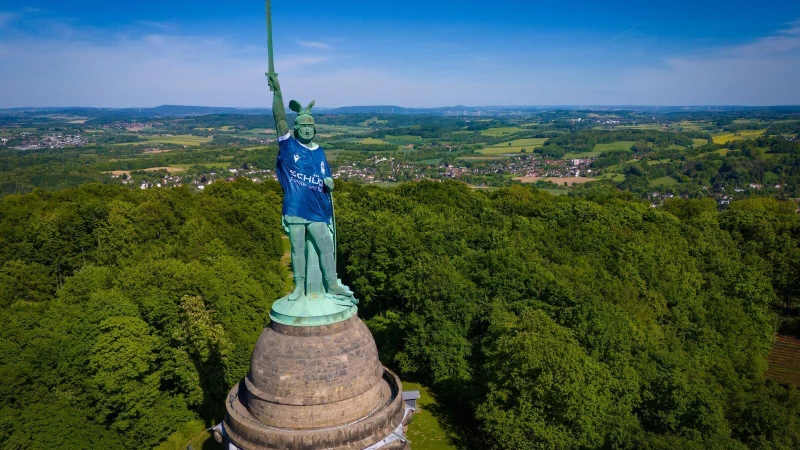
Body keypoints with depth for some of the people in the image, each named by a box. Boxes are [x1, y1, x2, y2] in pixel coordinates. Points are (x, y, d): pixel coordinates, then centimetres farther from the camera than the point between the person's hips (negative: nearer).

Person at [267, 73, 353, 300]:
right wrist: (277, 91, -21)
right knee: (297, 249, 8)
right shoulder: (289, 146, -1)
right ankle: (299, 287, 20)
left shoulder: (319, 153, 10)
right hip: (294, 210, -3)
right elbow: (279, 118, -12)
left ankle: (333, 284, 19)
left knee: (326, 248, 6)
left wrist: (329, 182, -6)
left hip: (316, 210, 3)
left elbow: (326, 178, 19)